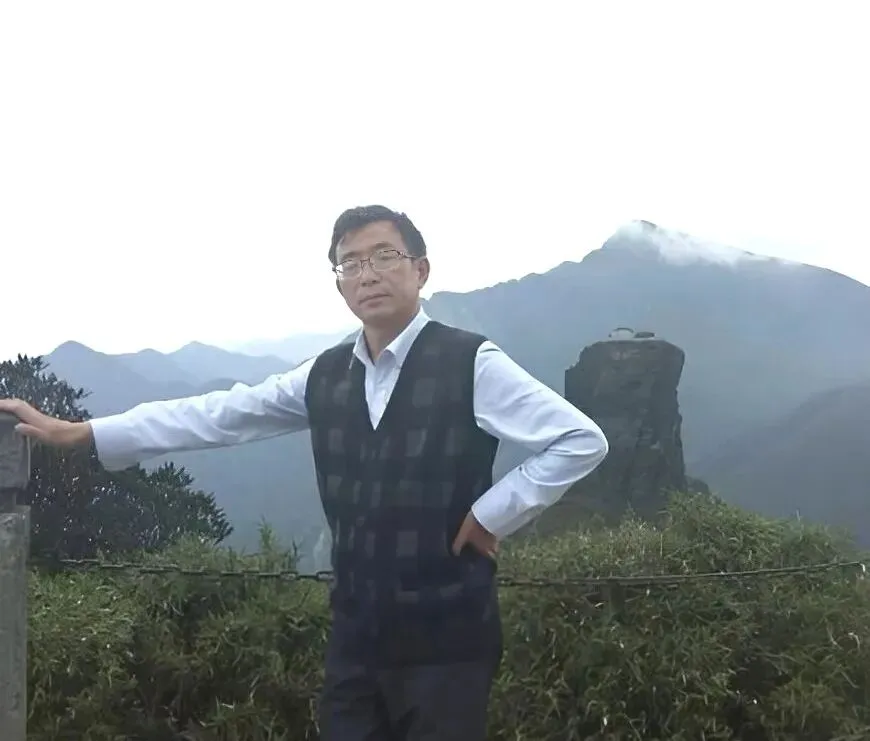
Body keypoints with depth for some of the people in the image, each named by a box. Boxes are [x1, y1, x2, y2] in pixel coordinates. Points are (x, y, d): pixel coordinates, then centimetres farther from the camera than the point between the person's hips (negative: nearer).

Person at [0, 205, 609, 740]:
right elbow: (217, 416, 7)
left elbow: (581, 440, -11)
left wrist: (491, 515, -11)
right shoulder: (326, 376, 6)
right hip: (356, 634, 5)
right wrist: (76, 433, 6)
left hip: (445, 638, -5)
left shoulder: (471, 364, -10)